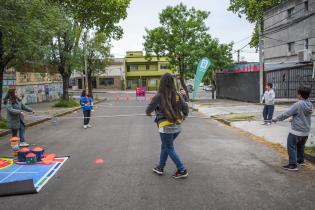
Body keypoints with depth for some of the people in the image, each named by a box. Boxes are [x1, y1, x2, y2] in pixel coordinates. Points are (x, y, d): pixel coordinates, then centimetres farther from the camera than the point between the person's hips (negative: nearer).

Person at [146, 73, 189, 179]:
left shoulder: (159, 96, -11)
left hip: (166, 127, -6)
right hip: (177, 126, 6)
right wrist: (184, 115, 25)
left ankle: (182, 171, 10)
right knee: (164, 146, 22)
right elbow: (185, 107, 4)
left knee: (170, 149, 9)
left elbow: (149, 110, -4)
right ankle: (160, 168, 32)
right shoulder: (177, 95, 1)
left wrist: (148, 113, 20)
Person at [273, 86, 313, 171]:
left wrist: (277, 119, -7)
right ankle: (300, 160, 40)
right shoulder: (310, 105, 2)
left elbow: (287, 114, -18)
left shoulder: (298, 105, -20)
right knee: (301, 146, 25)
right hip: (306, 131, 8)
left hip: (296, 131, -8)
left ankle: (293, 165, -2)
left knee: (291, 147, 0)